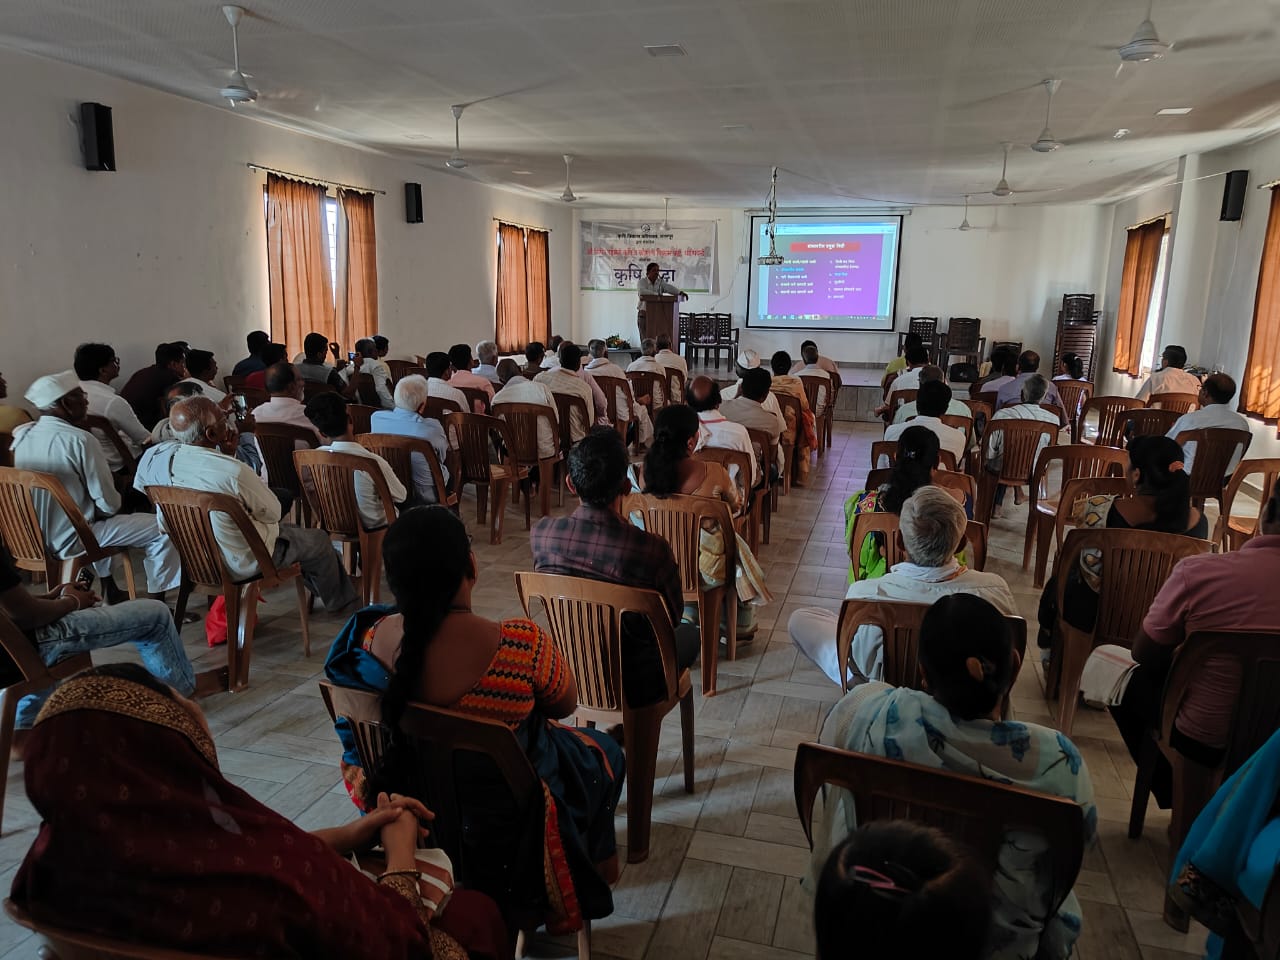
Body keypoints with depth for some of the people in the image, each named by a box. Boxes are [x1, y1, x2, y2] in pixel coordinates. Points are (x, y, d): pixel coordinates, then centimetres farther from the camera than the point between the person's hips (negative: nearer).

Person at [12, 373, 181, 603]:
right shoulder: (79, 440, -22)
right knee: (160, 530, -2)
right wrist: (110, 507, 4)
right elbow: (109, 503, -19)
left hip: (34, 536, 8)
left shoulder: (22, 436, 1)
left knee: (98, 516, 36)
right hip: (69, 540, -8)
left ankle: (111, 592, 42)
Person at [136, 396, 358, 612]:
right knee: (318, 540, 17)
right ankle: (337, 600, 40)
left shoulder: (154, 459, -17)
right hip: (241, 565, -7)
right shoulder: (233, 471, -36)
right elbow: (273, 513, -19)